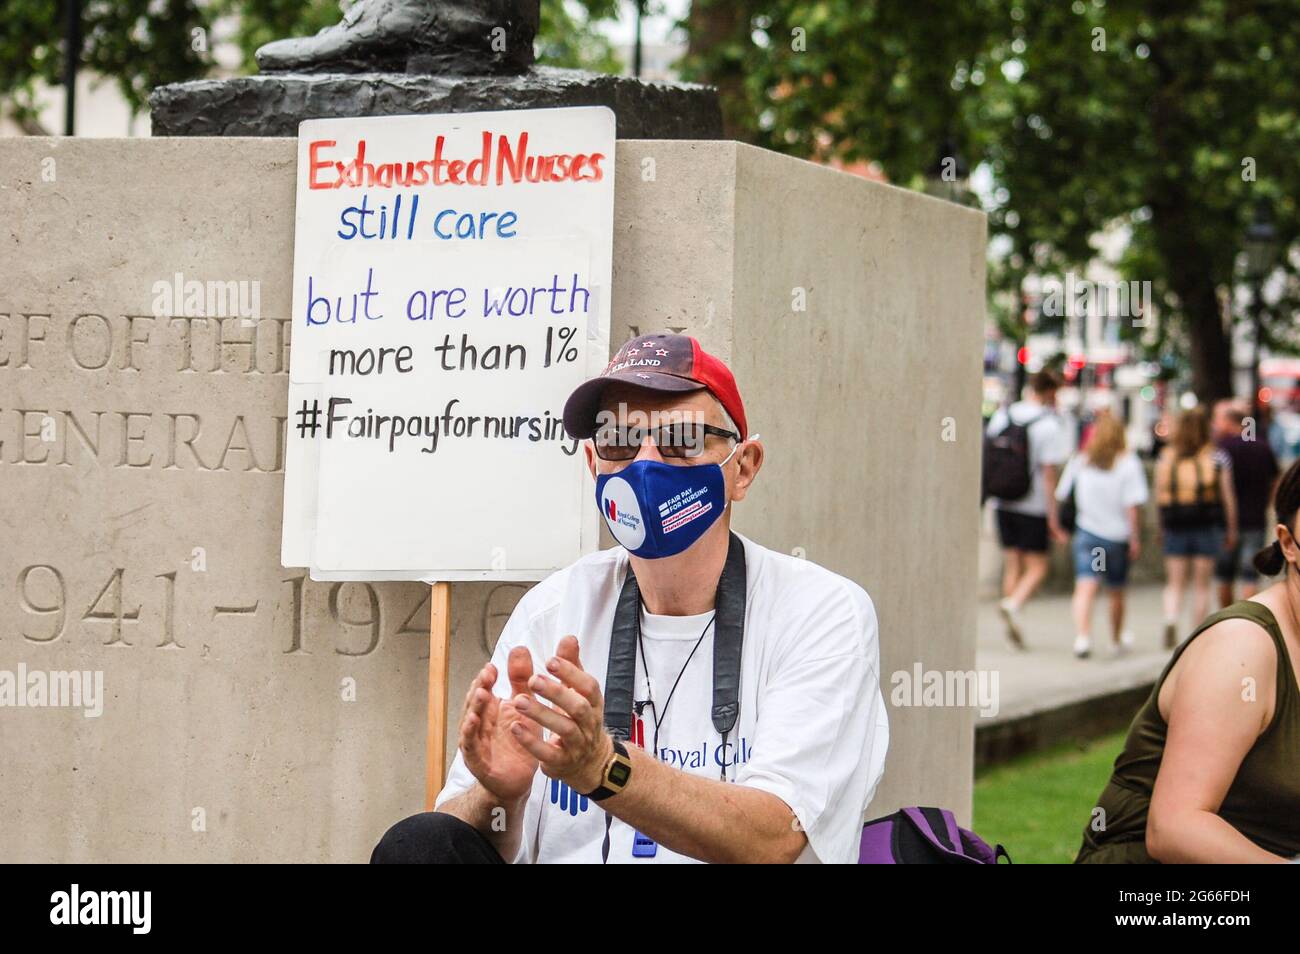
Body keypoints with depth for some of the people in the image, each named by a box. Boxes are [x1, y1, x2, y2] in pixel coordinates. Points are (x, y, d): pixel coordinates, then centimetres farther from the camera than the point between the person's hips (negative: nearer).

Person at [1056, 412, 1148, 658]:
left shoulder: (1080, 461, 1)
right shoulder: (1128, 462, -6)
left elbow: (1061, 495, 7)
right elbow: (1132, 506, -11)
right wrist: (1135, 539, -6)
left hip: (1087, 532, 0)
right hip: (1117, 535, 0)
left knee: (1085, 587, -11)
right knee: (1117, 591, 18)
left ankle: (1082, 636, -32)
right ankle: (1118, 638, 37)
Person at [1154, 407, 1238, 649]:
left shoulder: (1166, 457, 3)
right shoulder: (1217, 458, -2)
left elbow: (1159, 495, 2)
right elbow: (1228, 497, -1)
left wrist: (1161, 529, 9)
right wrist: (1231, 530, 7)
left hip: (1175, 527, 1)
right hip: (1208, 526, -1)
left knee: (1174, 583, 6)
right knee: (1202, 585, 8)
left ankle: (1171, 621, -19)